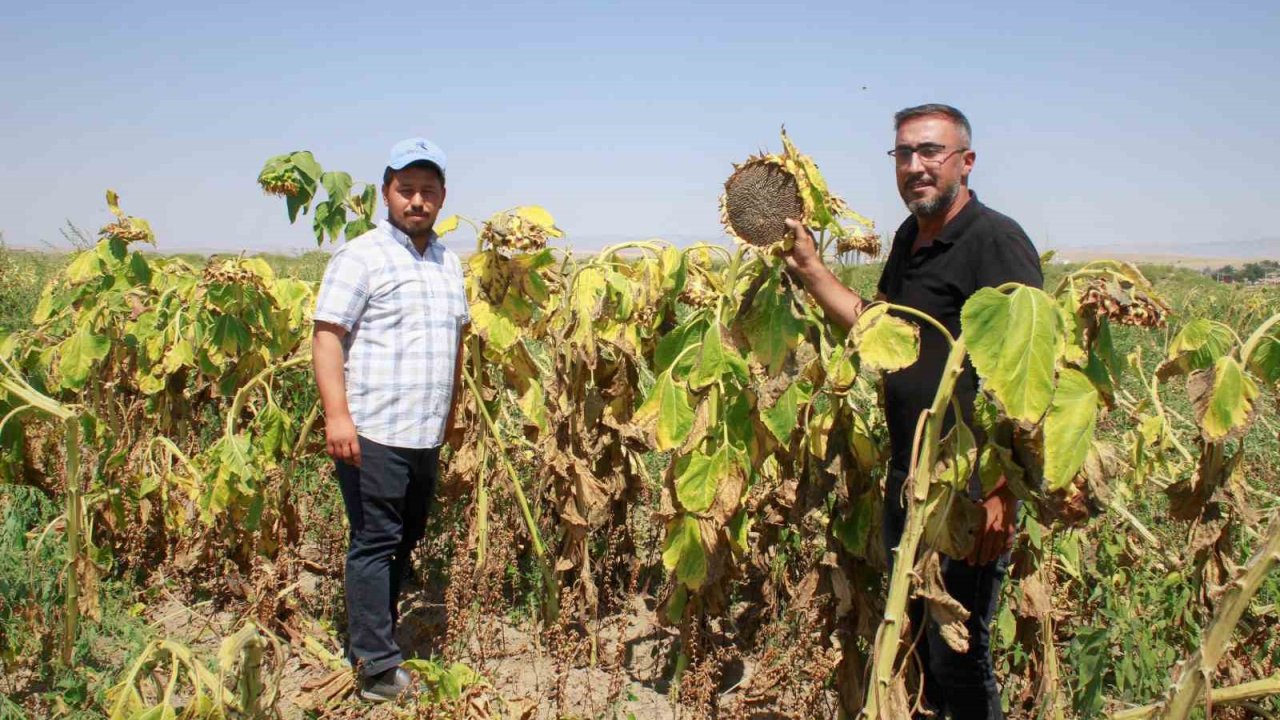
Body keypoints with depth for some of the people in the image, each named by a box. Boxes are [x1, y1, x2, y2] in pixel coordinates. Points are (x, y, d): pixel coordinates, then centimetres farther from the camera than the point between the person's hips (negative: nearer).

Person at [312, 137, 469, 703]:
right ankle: (378, 668, 4)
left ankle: (371, 643, 27)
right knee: (375, 545, -3)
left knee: (405, 544, 14)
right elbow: (327, 336, -11)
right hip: (372, 433, -7)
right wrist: (336, 414, -21)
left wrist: (451, 410, 22)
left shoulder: (448, 263, 17)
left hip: (426, 437, 7)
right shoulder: (361, 257, -5)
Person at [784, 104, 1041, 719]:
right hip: (907, 482, 9)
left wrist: (1002, 491, -26)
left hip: (969, 489, -8)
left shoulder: (996, 241, -16)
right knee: (913, 640, 21)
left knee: (958, 657, 4)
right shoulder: (909, 238, 11)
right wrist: (809, 269, 10)